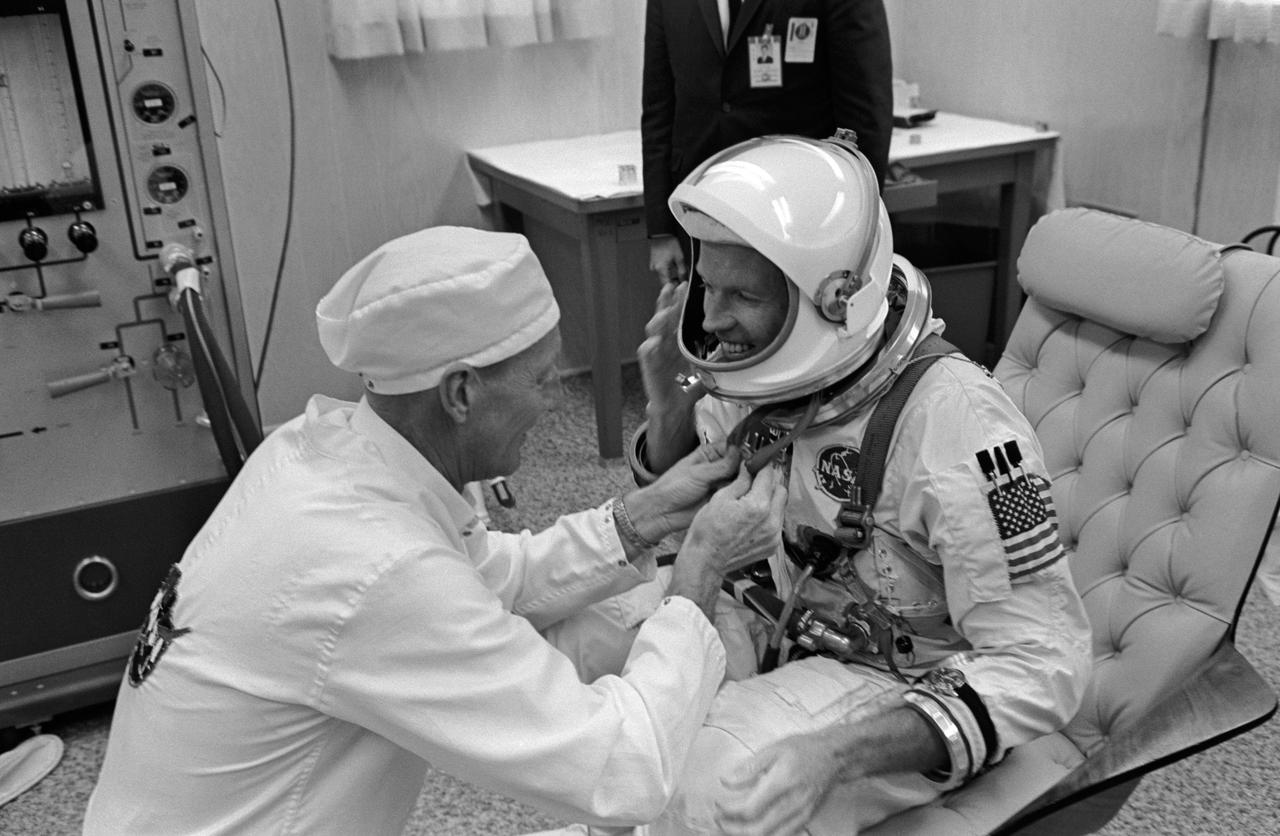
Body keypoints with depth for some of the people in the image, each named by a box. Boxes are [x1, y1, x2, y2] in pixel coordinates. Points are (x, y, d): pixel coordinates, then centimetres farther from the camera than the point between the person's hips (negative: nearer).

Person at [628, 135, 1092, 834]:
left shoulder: (952, 423, -29)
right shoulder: (769, 371, -10)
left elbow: (1042, 664, -26)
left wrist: (836, 753, -39)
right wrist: (670, 412, -16)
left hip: (904, 683, -6)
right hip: (779, 623, 7)